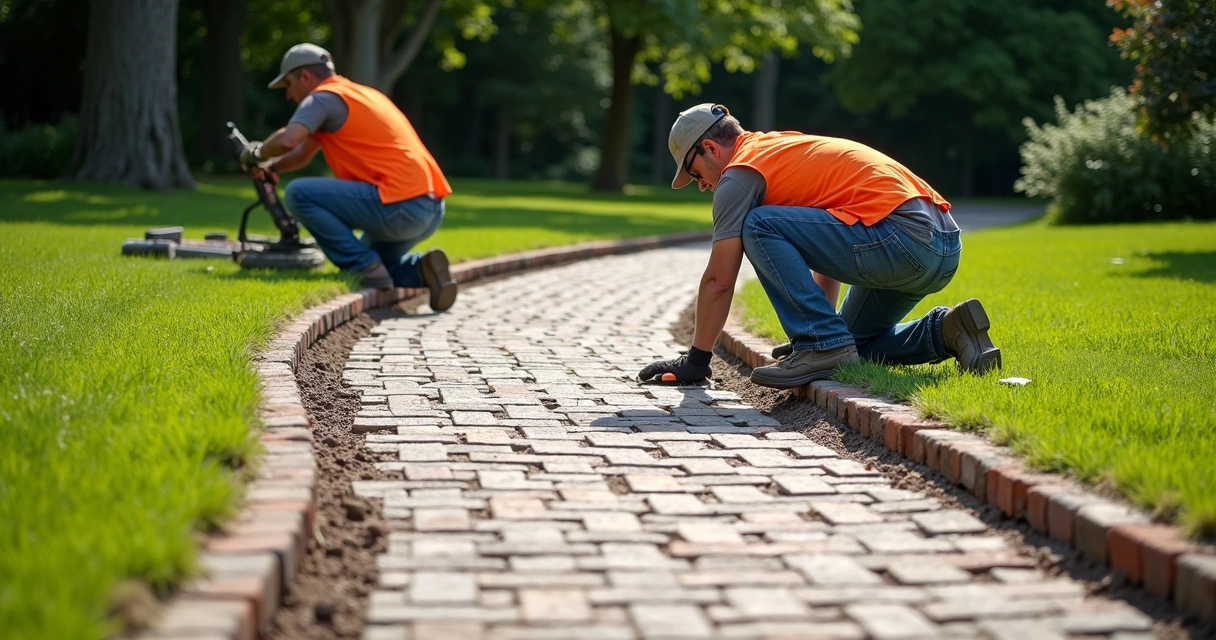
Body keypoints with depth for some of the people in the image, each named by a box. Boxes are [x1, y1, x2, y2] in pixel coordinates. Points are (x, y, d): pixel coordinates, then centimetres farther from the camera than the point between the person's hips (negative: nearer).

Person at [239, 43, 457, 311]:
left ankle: (366, 267, -7)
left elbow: (287, 141, -18)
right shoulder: (359, 93, 27)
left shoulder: (322, 97, -1)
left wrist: (257, 152, 2)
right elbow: (304, 151, 34)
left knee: (299, 193, -4)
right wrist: (272, 167, 20)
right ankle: (421, 269, 2)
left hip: (398, 205, -9)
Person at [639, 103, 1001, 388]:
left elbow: (719, 281, 0)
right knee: (856, 341, 26)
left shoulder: (739, 175, 0)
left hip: (902, 238, -10)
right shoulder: (785, 146, 28)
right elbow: (825, 251, 36)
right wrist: (812, 331, 39)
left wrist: (696, 360, 10)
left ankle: (823, 344, -12)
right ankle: (946, 332, 7)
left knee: (758, 227, -9)